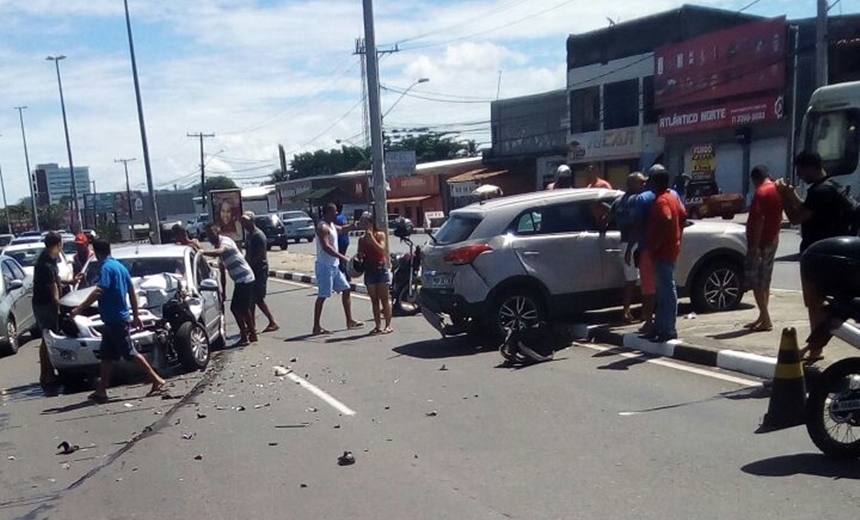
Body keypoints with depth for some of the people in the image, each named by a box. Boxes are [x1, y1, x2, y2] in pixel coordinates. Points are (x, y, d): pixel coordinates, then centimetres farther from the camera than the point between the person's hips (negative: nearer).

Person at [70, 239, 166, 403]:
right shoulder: (120, 266, 13)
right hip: (115, 318, 9)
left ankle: (157, 381, -3)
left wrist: (79, 309, -26)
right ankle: (101, 391, 15)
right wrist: (135, 316, 20)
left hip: (115, 319, -9)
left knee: (130, 353, -5)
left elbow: (99, 292, -28)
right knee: (106, 355, 11)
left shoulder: (107, 267, -15)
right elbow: (132, 292, 16)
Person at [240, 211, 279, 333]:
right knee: (251, 298, 10)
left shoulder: (259, 235, -15)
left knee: (258, 299, -8)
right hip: (251, 270, 9)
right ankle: (252, 325, 17)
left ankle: (273, 322, -1)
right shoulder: (248, 235, 14)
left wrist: (248, 265, -20)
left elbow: (260, 255, -20)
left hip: (259, 270, -9)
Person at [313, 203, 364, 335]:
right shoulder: (323, 227, -17)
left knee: (346, 290, 12)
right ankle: (316, 327, 1)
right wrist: (342, 257, -30)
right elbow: (326, 247, -28)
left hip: (334, 265, 10)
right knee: (322, 296, -6)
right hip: (325, 266, -10)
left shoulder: (331, 225, 13)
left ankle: (350, 321, 18)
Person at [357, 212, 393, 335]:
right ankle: (378, 326, 11)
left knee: (384, 299, -3)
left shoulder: (380, 235, -2)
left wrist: (372, 238, -19)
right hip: (369, 270, 4)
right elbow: (360, 255, 16)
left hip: (381, 268, -4)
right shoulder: (361, 239, 10)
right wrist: (359, 257, -6)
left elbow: (382, 250, -17)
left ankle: (388, 325, 2)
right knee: (374, 300, 6)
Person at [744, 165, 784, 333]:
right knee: (765, 281, 14)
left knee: (755, 281, -5)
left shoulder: (761, 193, -16)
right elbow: (779, 217, 18)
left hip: (760, 242, -9)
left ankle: (765, 320, -7)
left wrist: (755, 245, -23)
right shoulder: (778, 190, 12)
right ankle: (763, 318, 19)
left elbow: (759, 220, -23)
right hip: (773, 240, 9)